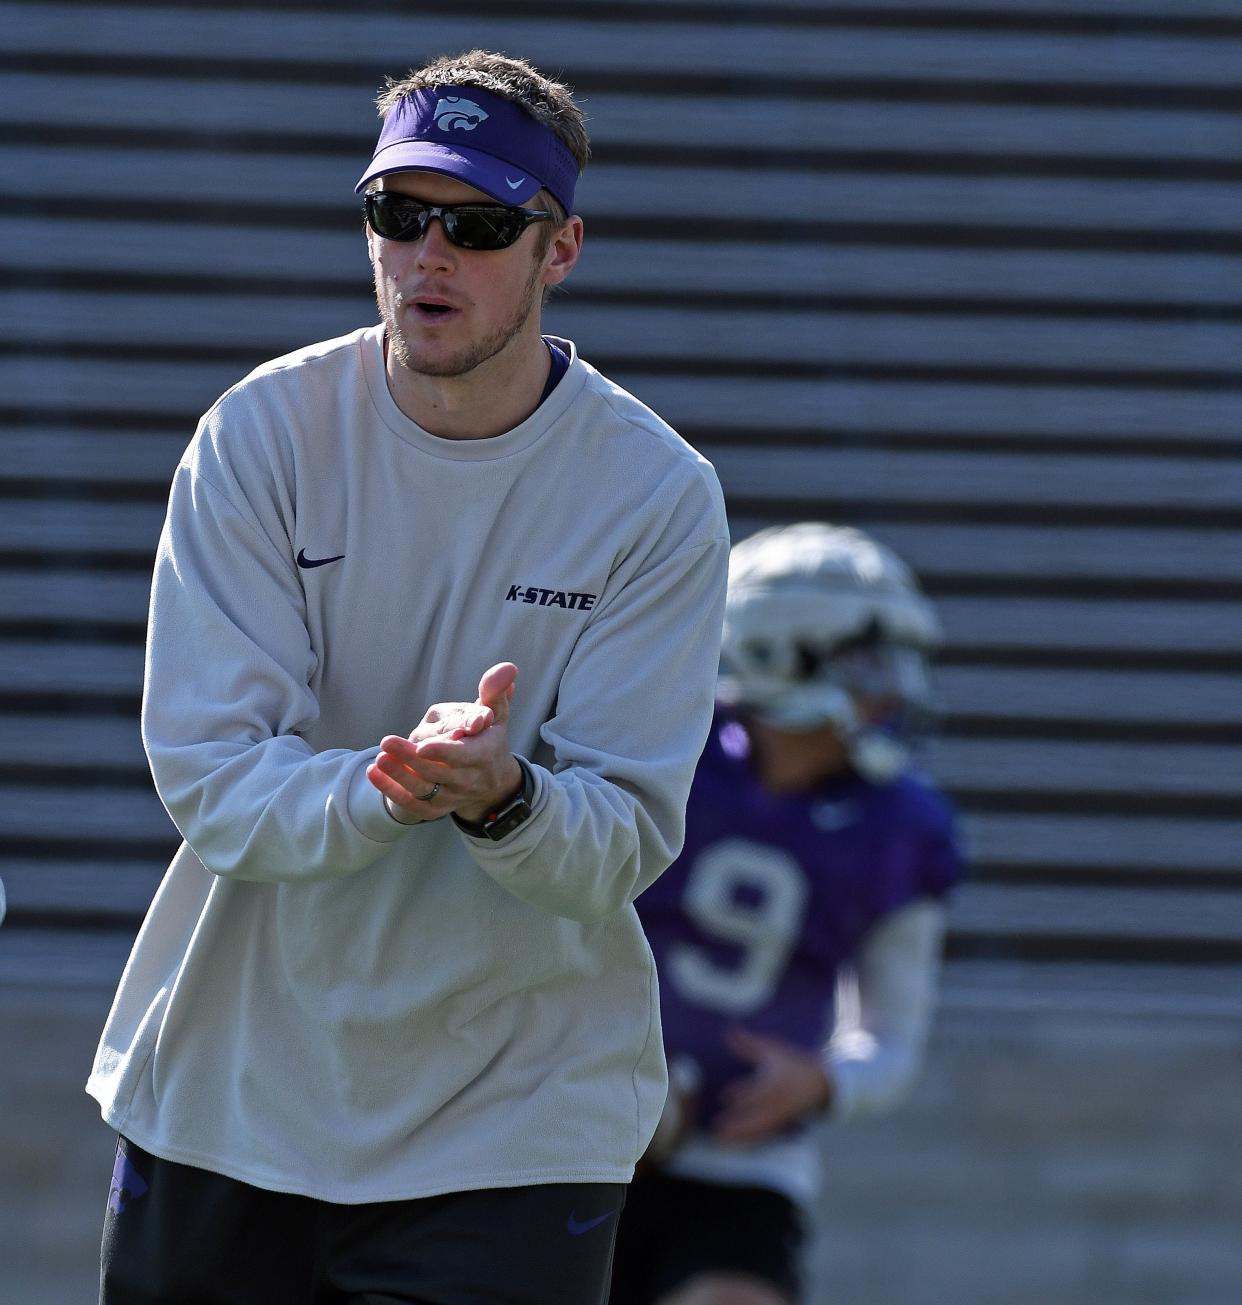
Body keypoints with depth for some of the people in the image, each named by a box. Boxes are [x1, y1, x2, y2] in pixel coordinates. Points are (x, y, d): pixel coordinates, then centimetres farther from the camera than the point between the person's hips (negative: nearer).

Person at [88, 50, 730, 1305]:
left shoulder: (658, 496, -8)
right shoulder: (264, 433, -5)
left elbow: (625, 844, -12)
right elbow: (207, 771, -13)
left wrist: (504, 799, -34)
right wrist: (380, 794, -32)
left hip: (516, 1110, -2)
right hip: (226, 1095, 2)